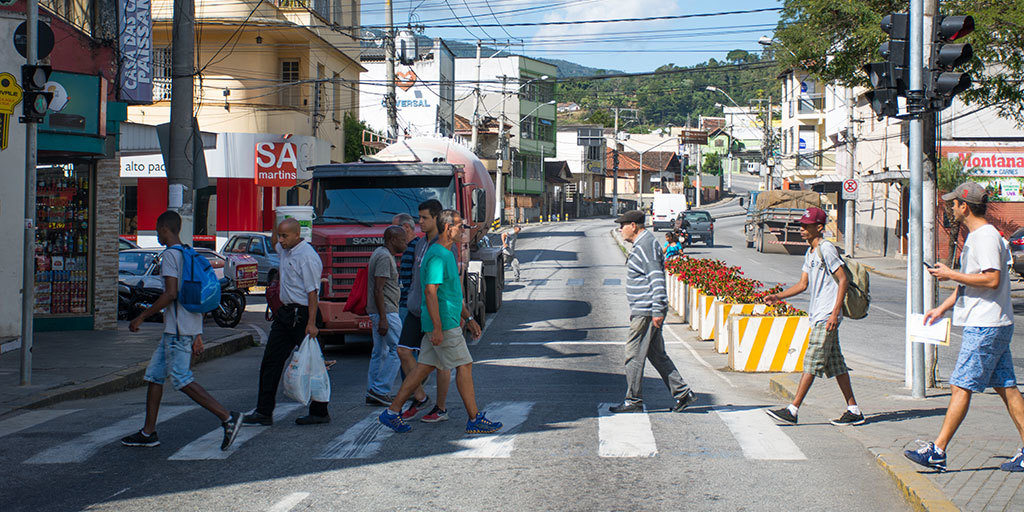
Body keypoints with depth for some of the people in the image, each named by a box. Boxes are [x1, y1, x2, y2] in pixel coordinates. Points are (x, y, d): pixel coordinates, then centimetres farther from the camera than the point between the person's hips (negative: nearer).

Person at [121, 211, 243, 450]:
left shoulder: (170, 255, -11)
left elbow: (171, 293, -22)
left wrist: (141, 317, -13)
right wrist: (197, 335, 21)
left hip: (178, 330, -10)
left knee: (182, 379, -8)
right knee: (154, 374, 13)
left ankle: (227, 417, -13)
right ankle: (148, 433, 15)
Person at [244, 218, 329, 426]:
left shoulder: (307, 257, -17)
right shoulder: (285, 250, 11)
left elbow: (312, 292, -21)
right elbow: (274, 242, 37)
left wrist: (311, 323, -25)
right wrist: (277, 229, 17)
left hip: (302, 314, -10)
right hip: (286, 312, 10)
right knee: (271, 361, 7)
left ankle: (319, 412, 7)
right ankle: (264, 412, 11)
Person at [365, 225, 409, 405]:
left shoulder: (380, 253, 16)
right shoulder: (385, 257, -16)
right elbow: (378, 289, -22)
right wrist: (383, 319, -24)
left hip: (379, 311, 11)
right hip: (386, 311, -11)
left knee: (379, 352, 12)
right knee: (398, 350, -8)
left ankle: (373, 393, 14)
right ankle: (380, 390, -8)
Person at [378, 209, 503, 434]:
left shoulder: (447, 254, 17)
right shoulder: (437, 255, -16)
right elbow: (430, 292, -21)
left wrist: (468, 318, 24)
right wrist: (437, 328, -24)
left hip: (441, 323, 10)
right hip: (443, 324, -10)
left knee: (424, 367, 10)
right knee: (464, 366, -4)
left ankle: (392, 412, 12)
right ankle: (474, 419, 3)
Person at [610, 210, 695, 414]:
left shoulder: (645, 245, -15)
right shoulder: (641, 244, 17)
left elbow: (657, 279, -22)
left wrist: (657, 311, -24)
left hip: (646, 312, -11)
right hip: (643, 310, 11)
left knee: (634, 354, -4)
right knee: (657, 355, 12)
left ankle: (634, 401, 2)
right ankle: (682, 393, 13)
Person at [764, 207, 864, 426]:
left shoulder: (826, 249, -12)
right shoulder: (810, 254, 17)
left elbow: (843, 280, -15)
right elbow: (803, 284, 18)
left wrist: (835, 313, -20)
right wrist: (779, 296, 4)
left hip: (827, 317, -10)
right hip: (818, 317, 10)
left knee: (812, 362, -9)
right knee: (835, 364, 10)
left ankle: (792, 410, -9)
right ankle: (853, 410, 15)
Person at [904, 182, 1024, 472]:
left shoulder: (987, 237, -15)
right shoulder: (975, 237, 18)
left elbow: (992, 279, -25)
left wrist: (950, 275, -17)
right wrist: (942, 309, 22)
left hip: (985, 328, -10)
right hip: (992, 326, 10)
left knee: (961, 386, -8)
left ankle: (938, 451, -6)